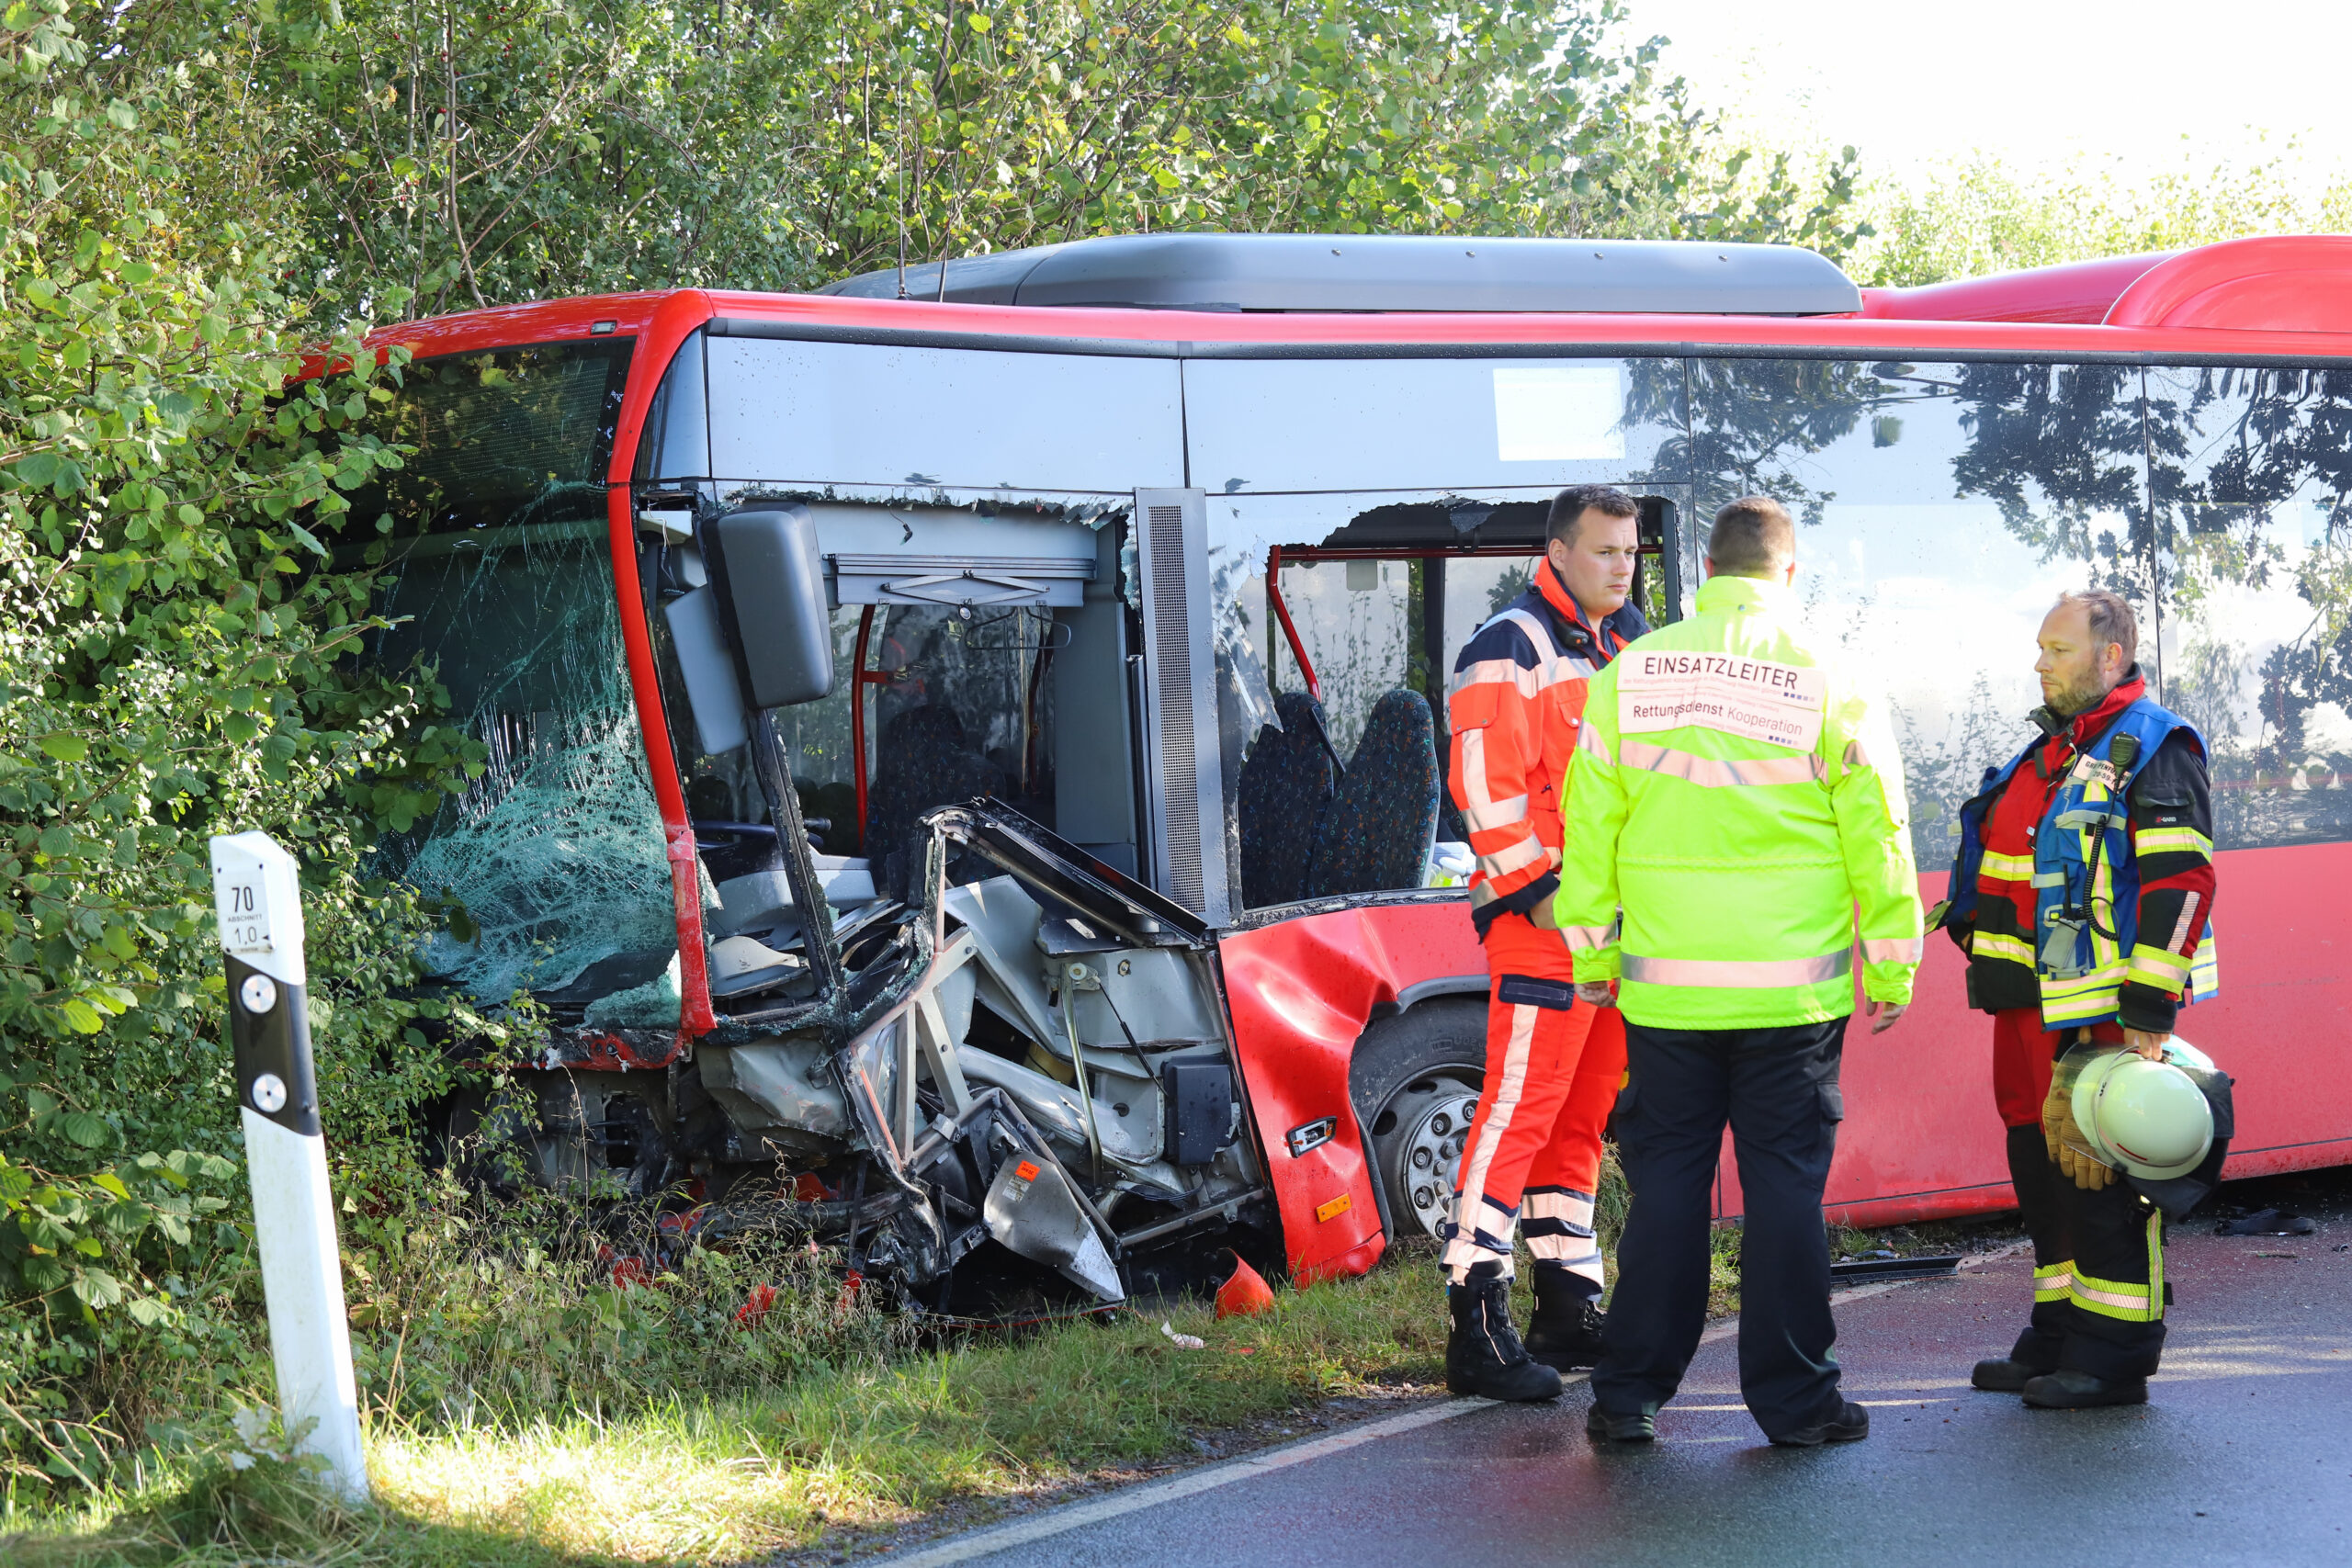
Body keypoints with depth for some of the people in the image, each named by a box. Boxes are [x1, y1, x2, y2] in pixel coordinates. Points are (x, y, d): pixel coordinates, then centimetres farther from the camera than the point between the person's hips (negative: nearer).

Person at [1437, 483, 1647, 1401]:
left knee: (1583, 1114, 12)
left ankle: (1569, 1309, 19)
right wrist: (1537, 888, -19)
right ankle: (1478, 1328, -11)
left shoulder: (1622, 649, 19)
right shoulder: (1510, 651, -9)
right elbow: (1485, 784, -17)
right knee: (1519, 1108, -11)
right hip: (1544, 917, -9)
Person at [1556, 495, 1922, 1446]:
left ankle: (1632, 1395, 11)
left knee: (1665, 1185, 8)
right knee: (1785, 1186, 4)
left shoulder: (1629, 676, 1)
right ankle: (1792, 1397, 8)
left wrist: (1591, 954, 14)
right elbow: (1876, 834, -1)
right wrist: (1891, 967, 7)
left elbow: (1590, 824, 5)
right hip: (1792, 990, -2)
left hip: (1666, 985, 2)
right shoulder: (1826, 684, -3)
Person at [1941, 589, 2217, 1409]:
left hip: (2103, 1014, -9)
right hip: (2030, 1006, 9)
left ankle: (2113, 1356, 1)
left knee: (2104, 1177, -6)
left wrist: (2149, 1016, -21)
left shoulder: (2154, 750, -9)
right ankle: (2059, 1335, 23)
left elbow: (2180, 885, -17)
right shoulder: (2050, 752, 19)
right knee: (2042, 1167, 13)